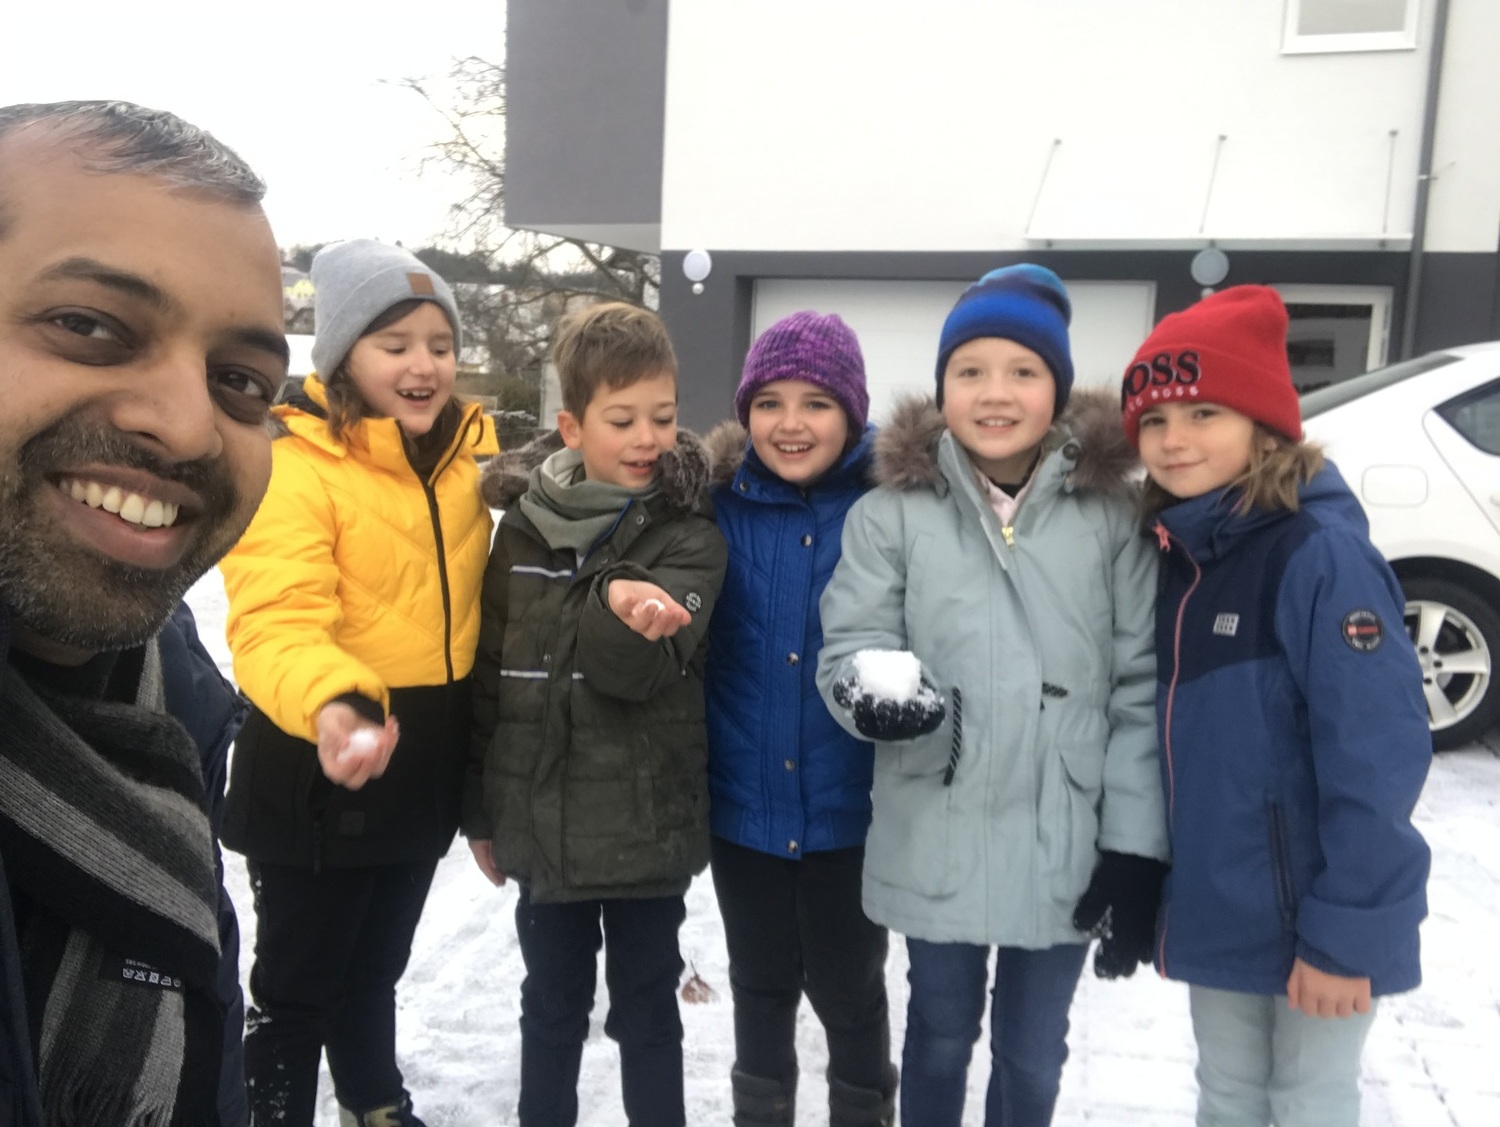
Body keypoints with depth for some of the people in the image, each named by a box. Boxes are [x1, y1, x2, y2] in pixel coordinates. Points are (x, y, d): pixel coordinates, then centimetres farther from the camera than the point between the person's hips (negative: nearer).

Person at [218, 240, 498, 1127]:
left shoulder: (466, 456, 3)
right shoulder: (294, 467, -19)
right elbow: (273, 624, -30)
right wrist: (333, 703, -49)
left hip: (420, 770, 7)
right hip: (320, 778, -6)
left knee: (375, 969, 27)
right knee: (298, 984, 11)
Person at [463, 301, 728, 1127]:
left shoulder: (690, 536, -8)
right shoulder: (525, 525, 0)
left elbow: (638, 671, -18)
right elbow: (490, 673, 6)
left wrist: (623, 610, -40)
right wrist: (479, 811, 9)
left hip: (648, 823, -2)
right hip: (542, 815, 2)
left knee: (646, 1005, 15)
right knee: (552, 1003, 20)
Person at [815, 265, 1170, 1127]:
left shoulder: (1112, 516, -4)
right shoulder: (892, 513, -6)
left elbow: (1141, 689, -3)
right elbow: (848, 648, -6)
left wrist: (1136, 847, -5)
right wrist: (875, 690, -30)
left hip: (1067, 846, 1)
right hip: (936, 839, 0)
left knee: (1033, 1052, 21)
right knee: (941, 1035, 22)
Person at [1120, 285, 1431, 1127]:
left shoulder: (1323, 555, -20)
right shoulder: (1178, 555, 3)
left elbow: (1380, 757, -22)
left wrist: (1344, 932, -20)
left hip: (1316, 916, -6)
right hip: (1218, 907, 6)